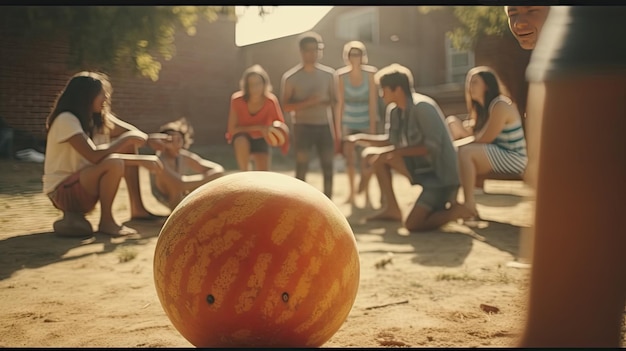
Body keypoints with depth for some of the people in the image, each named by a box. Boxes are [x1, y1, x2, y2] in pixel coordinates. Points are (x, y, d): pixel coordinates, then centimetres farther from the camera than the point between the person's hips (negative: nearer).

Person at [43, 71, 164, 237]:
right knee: (113, 164, -29)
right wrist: (126, 139, -16)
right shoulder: (66, 120, -15)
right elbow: (94, 157, -26)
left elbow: (104, 156, 10)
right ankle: (106, 221, -13)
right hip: (62, 191, -10)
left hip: (77, 185, 10)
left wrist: (142, 160, -2)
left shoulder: (87, 121, 13)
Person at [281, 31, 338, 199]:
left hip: (325, 125, 3)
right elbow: (286, 106, -6)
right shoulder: (290, 77, -4)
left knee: (328, 167, 4)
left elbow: (335, 101, 10)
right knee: (301, 168, -4)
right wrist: (308, 102, -21)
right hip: (303, 126, -3)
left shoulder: (329, 74, 4)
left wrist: (336, 129, 3)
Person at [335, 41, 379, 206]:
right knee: (350, 159, 2)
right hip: (349, 122, 1)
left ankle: (367, 193, 10)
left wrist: (373, 126, -15)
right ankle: (351, 193, 12)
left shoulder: (370, 73, -10)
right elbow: (340, 103, -4)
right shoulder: (342, 75, -6)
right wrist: (338, 126, -6)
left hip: (366, 122, -1)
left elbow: (373, 102, -11)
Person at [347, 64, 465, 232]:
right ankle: (392, 208, 8)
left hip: (441, 174, -8)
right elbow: (391, 142, 14)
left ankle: (457, 210, 4)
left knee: (413, 224, -20)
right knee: (372, 154, 1)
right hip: (420, 167, 8)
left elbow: (433, 146, -24)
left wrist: (399, 152, -23)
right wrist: (362, 138, 3)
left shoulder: (422, 107, -22)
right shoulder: (394, 111, 3)